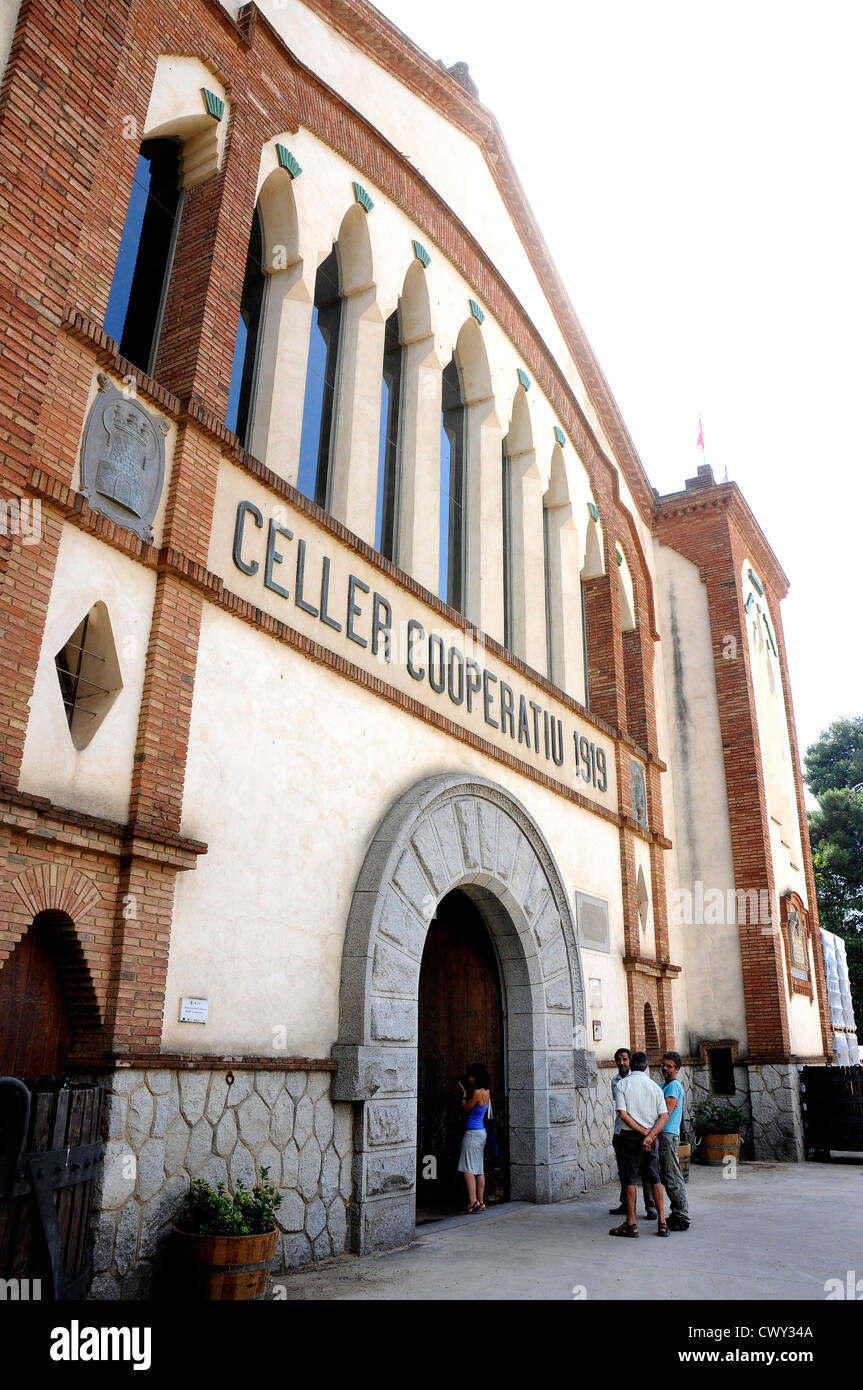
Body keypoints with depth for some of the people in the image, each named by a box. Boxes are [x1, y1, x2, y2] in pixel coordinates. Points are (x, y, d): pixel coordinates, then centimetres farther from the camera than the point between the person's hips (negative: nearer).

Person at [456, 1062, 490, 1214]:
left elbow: (465, 1108, -9)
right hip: (481, 1133, 9)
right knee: (479, 1169, 11)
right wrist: (467, 1091, 12)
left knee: (467, 1168, -8)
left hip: (472, 1133, -9)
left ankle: (473, 1201, -14)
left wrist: (464, 1094, 3)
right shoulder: (486, 1091, 8)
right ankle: (480, 1202, 14)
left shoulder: (477, 1093, -18)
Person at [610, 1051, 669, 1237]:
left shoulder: (623, 1084, -6)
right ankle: (662, 1222, 14)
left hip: (629, 1136, -3)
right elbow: (664, 1115, -5)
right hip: (651, 1138, 3)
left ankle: (631, 1224, 7)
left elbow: (623, 1114, -15)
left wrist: (644, 1132, -11)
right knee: (655, 1179, 13)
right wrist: (650, 1135, -11)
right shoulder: (654, 1086, 4)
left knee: (629, 1180, 4)